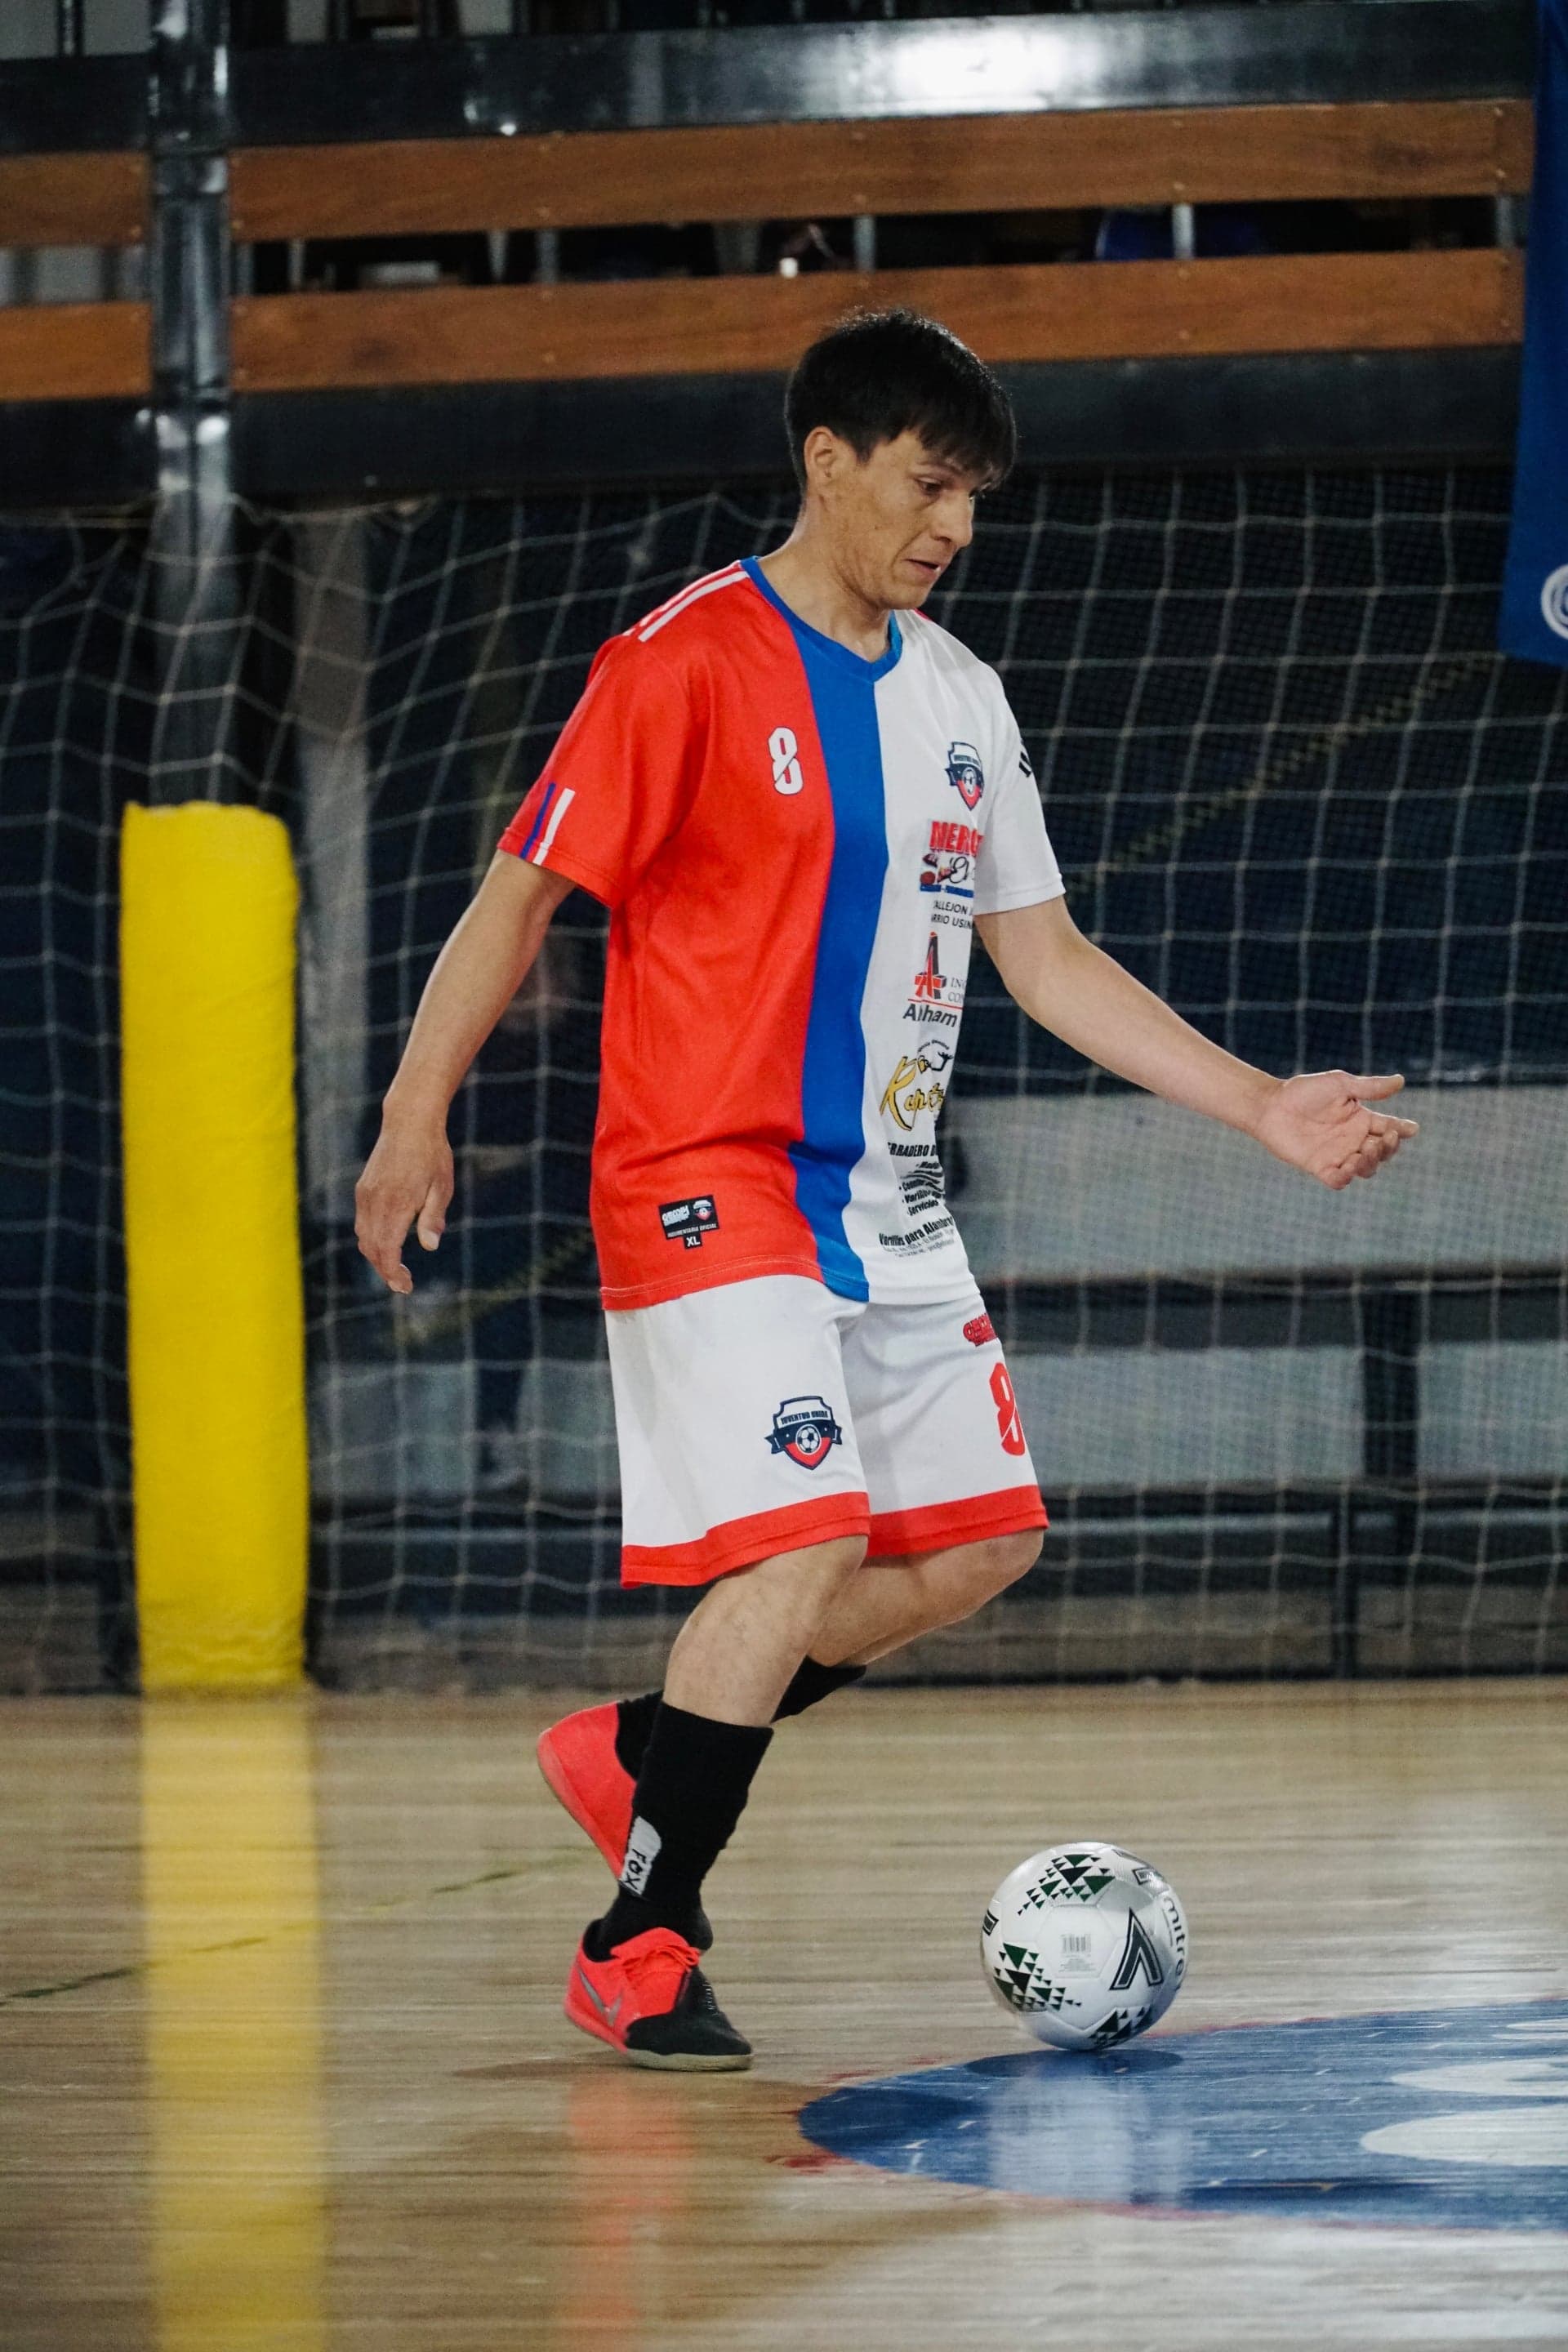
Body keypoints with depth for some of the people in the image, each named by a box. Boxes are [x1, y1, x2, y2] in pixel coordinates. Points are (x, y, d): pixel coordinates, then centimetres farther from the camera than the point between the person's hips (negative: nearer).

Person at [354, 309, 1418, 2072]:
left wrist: (1263, 1109, 11)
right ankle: (635, 1955, -6)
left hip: (886, 1205, 8)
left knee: (981, 1540, 7)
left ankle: (635, 1755, 21)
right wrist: (417, 1115, -17)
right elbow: (522, 892, -9)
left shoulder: (958, 698, 12)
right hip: (710, 1190, -8)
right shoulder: (692, 663, -10)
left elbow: (1045, 957, 16)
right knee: (808, 1544, -18)